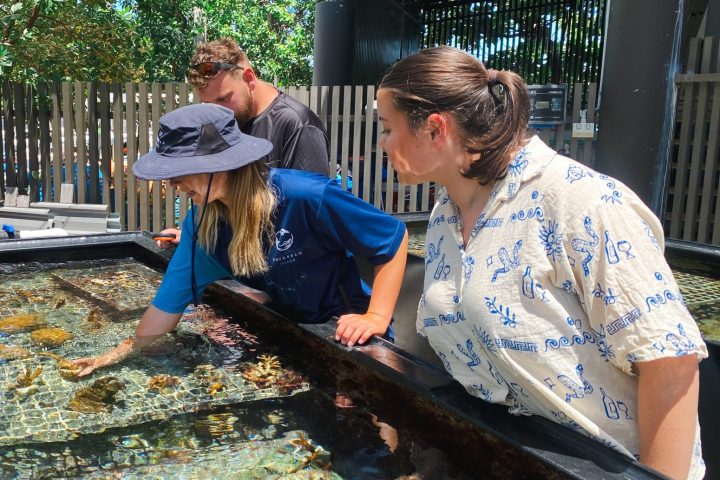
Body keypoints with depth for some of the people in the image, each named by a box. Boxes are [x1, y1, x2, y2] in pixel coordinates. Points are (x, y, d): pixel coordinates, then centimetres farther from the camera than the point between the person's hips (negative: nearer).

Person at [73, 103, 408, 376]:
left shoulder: (307, 196, -31)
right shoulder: (202, 222, -11)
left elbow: (393, 238, -21)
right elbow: (170, 301, -1)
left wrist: (376, 318, -26)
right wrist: (121, 353, 0)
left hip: (347, 338, -5)